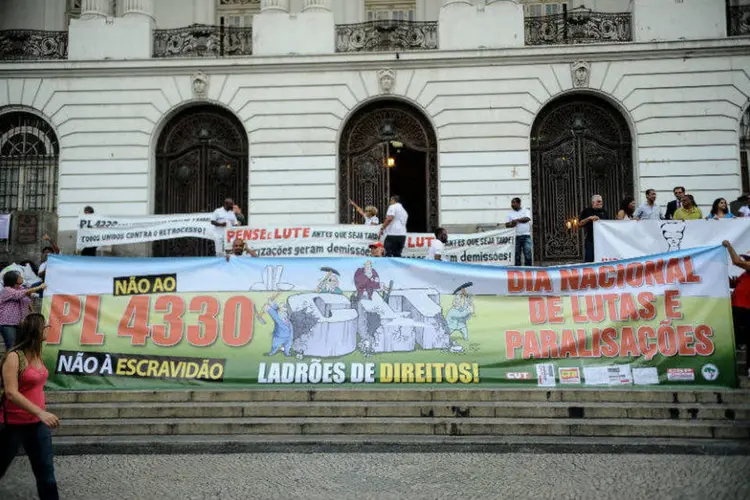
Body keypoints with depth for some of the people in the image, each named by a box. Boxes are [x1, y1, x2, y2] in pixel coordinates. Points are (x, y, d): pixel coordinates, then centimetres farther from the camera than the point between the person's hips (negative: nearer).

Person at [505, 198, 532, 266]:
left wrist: (516, 220, -7)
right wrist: (511, 224, -10)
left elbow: (527, 219, -9)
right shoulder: (510, 214, 16)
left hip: (526, 236, -2)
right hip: (516, 237, 2)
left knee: (528, 254, -8)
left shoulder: (525, 211, 9)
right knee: (517, 255, 2)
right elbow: (507, 224, 11)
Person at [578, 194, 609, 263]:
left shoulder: (604, 212, 14)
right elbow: (580, 224, -4)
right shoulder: (586, 211, 3)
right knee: (589, 261, -1)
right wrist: (589, 218, -15)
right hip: (590, 240, -4)